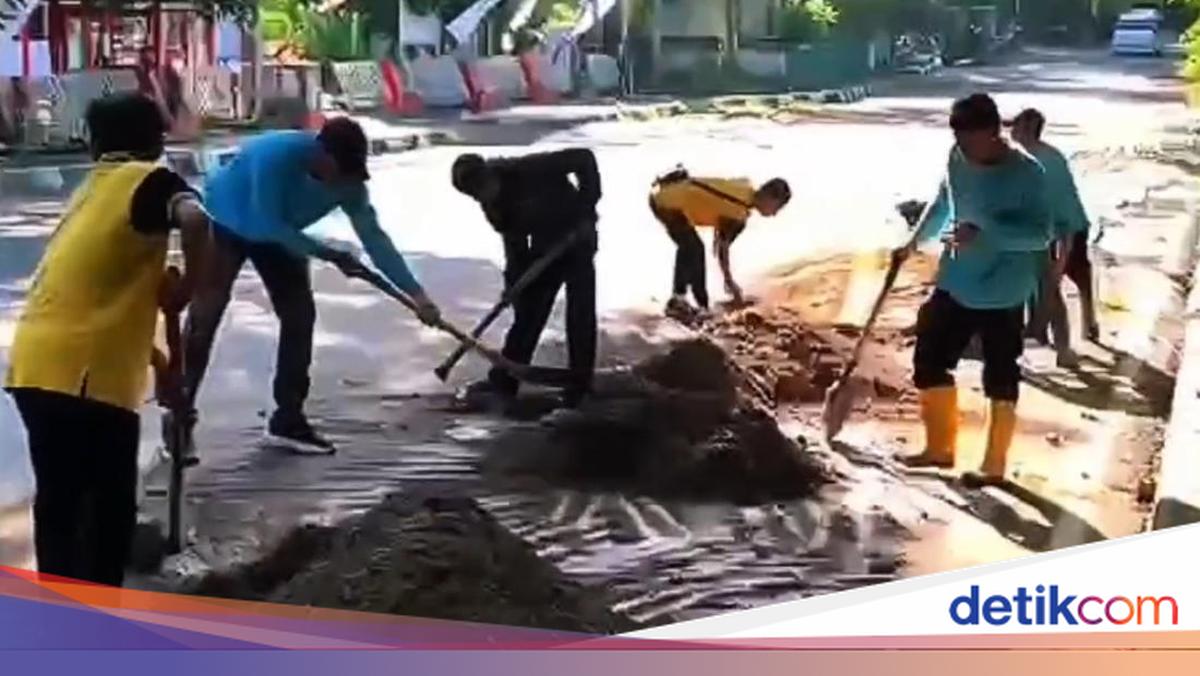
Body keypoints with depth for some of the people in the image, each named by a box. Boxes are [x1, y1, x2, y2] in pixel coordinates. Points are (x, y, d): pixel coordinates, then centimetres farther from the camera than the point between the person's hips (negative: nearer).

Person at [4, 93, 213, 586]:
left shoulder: (92, 189, 25)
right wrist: (187, 288, -8)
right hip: (85, 372, -8)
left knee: (57, 500, 18)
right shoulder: (150, 179, 0)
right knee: (110, 505, 4)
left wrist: (160, 364, 34)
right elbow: (195, 219, -24)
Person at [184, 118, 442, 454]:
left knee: (300, 314, -2)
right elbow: (271, 225, -35)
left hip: (277, 232, 6)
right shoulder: (277, 155, -40)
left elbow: (374, 237, -20)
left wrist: (415, 293, -26)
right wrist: (331, 255, -31)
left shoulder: (349, 181, -22)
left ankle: (288, 419, 7)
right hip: (224, 223, -6)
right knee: (205, 314, -13)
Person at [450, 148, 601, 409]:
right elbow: (513, 241, -1)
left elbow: (584, 158, -27)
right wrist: (514, 279, -10)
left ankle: (579, 387, 4)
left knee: (580, 316, -5)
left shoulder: (529, 170, -30)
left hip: (576, 239, -6)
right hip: (543, 247, 6)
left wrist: (587, 209, -28)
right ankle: (503, 381, 14)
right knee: (527, 313, 8)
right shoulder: (493, 203, -9)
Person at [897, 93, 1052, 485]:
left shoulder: (1026, 173, -18)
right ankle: (940, 447, 27)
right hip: (955, 286, 6)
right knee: (930, 359, 11)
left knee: (1000, 379, 4)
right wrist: (915, 242, 22)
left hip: (1002, 294, -6)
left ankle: (994, 464, 16)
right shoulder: (957, 160, -1)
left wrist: (984, 233, -32)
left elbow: (1040, 234, -23)